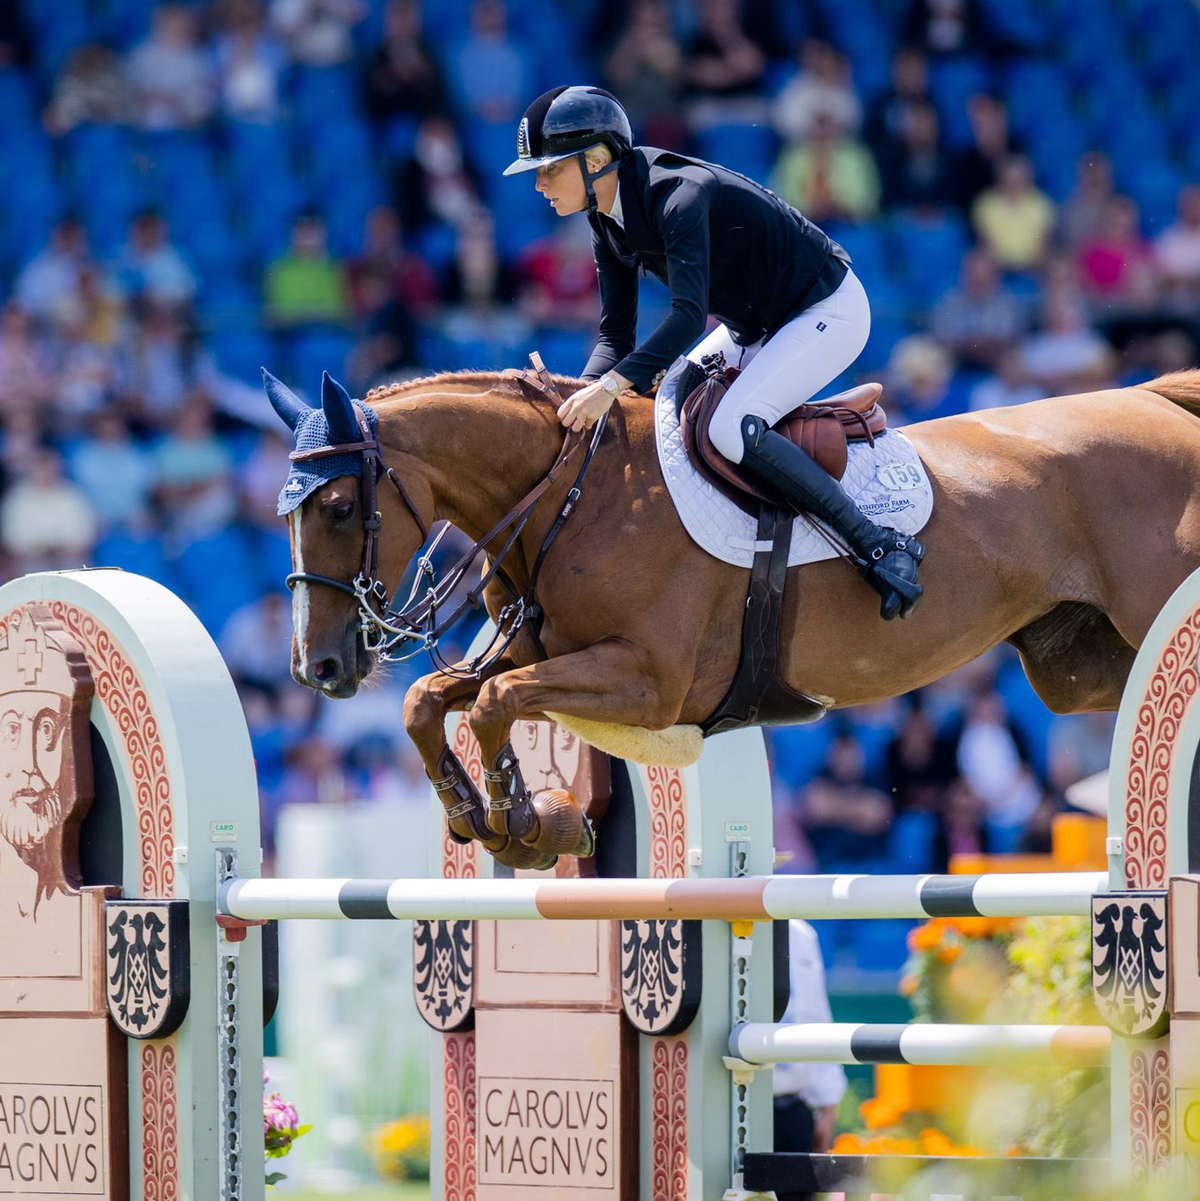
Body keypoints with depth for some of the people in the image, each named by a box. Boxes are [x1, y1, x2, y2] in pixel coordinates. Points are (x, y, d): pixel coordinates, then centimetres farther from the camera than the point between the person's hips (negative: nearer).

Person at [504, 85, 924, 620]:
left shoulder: (680, 194, -28)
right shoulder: (609, 224, -1)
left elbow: (689, 315, -39)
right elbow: (616, 334, 1)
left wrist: (613, 385, -48)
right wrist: (582, 396, -17)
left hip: (828, 313, -10)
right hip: (757, 325, 10)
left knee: (731, 428, -28)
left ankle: (880, 546, -24)